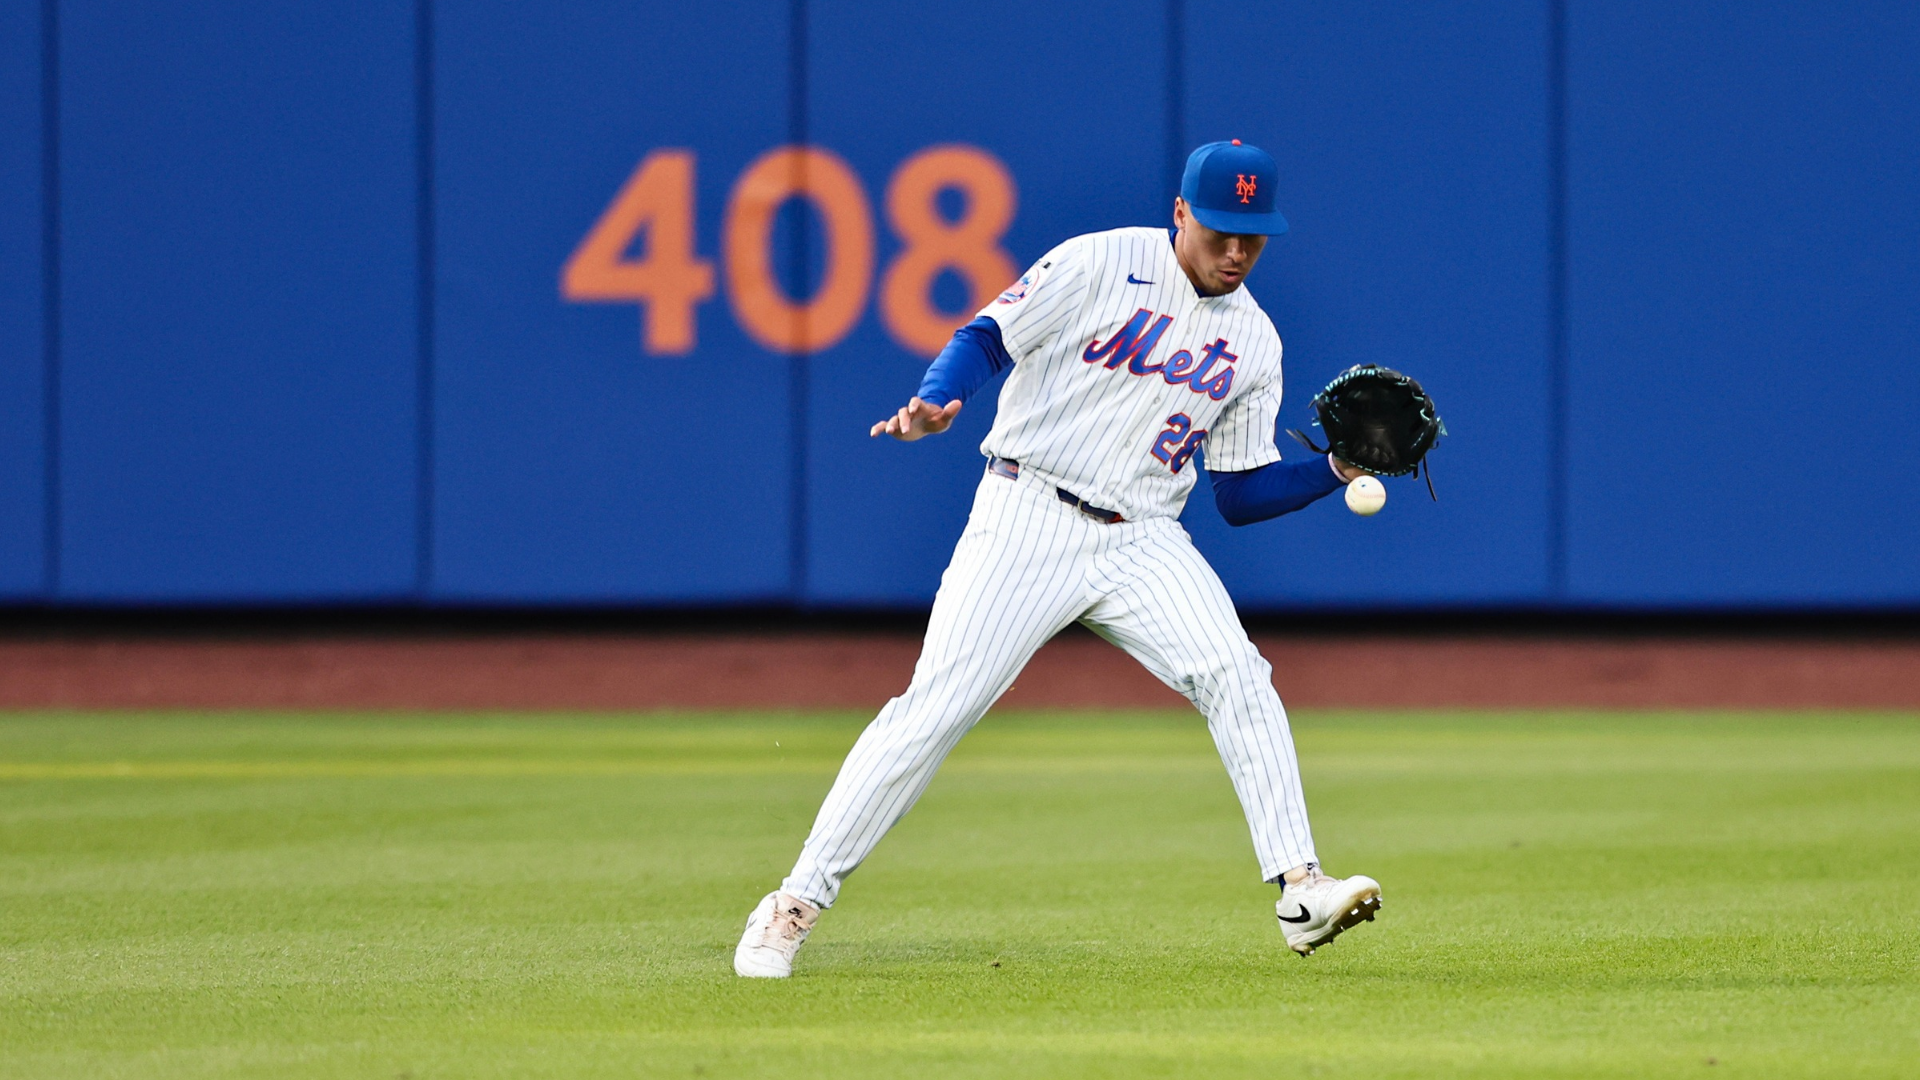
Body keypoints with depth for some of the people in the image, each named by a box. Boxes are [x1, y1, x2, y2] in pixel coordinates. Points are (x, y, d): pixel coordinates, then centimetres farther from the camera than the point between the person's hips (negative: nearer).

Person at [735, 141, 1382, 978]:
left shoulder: (1253, 342, 10)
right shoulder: (1100, 265, -3)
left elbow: (1240, 495, 12)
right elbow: (986, 340, -5)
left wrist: (1336, 470, -3)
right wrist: (933, 404, -24)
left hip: (1142, 540, 4)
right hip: (1028, 522, -4)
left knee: (1236, 679, -18)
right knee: (937, 706, -10)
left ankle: (1298, 890, -20)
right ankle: (796, 903, -3)